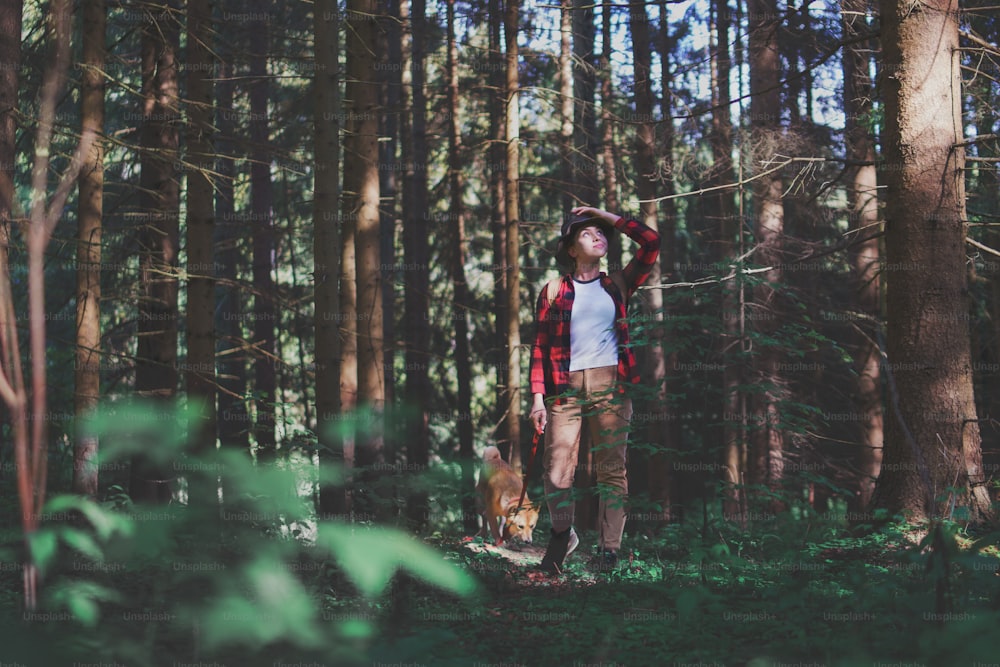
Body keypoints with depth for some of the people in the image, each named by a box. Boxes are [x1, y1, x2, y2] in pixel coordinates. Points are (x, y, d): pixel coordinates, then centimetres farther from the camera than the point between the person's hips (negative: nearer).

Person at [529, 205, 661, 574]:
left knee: (612, 468, -1)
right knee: (557, 470, -6)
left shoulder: (617, 285, 12)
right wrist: (538, 397, -3)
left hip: (611, 386, 1)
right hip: (566, 387, -1)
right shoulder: (554, 291, 9)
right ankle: (562, 534, 18)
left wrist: (607, 216, 8)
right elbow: (540, 347, 6)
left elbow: (651, 242, 4)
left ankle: (608, 548, 4)